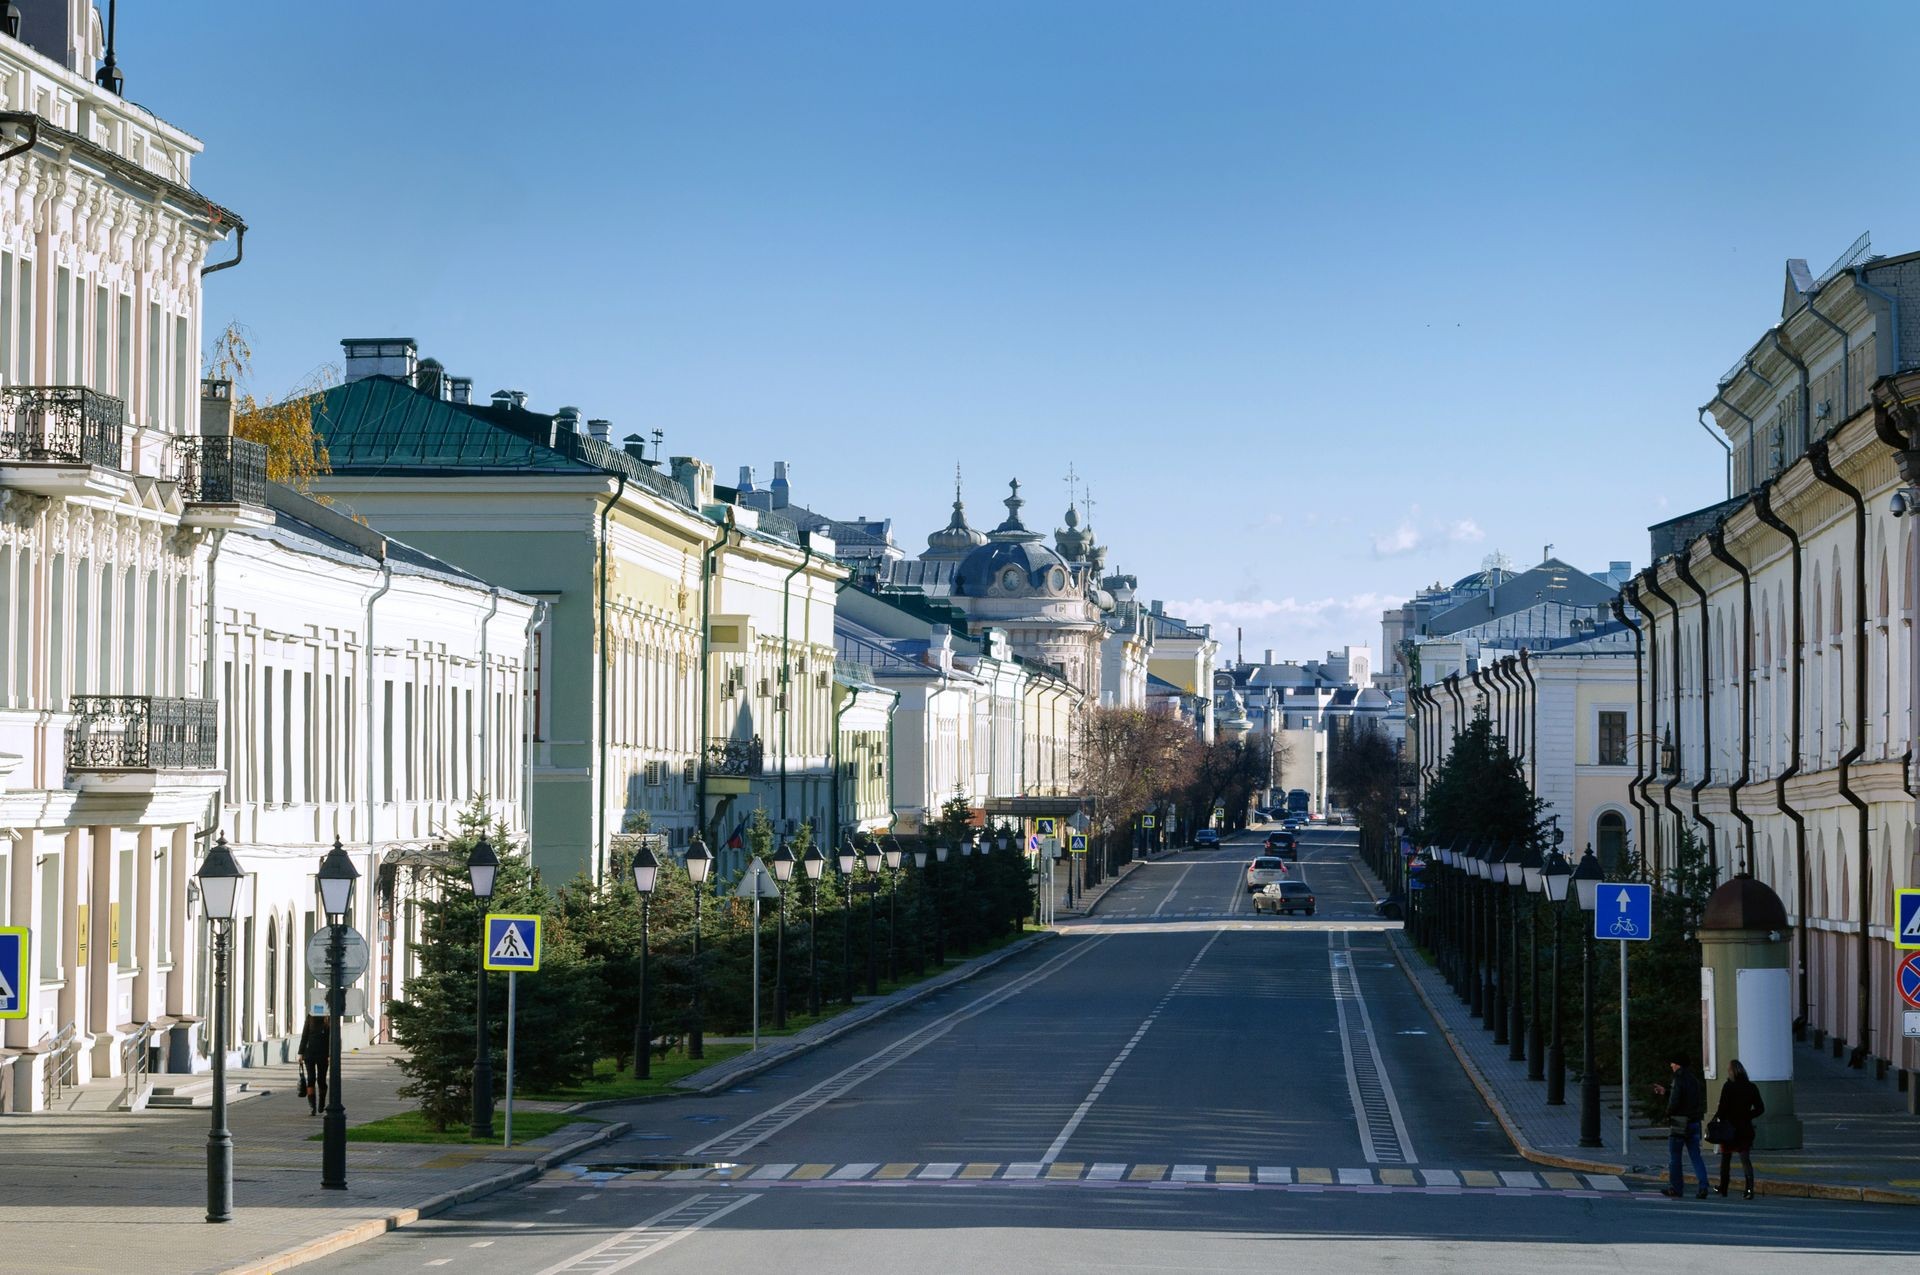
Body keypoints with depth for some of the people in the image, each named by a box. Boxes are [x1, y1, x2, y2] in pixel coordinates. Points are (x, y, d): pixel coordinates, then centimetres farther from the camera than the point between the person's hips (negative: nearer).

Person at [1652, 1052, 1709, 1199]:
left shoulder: (1679, 1079, -13)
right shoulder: (1694, 1079, 11)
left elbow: (1675, 1100, -21)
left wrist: (1669, 1112, -1)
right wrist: (1665, 1090, 37)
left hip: (1679, 1123, -7)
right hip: (1694, 1123, 7)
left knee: (1674, 1156, 5)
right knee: (1696, 1156, 5)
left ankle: (1675, 1187, 8)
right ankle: (1703, 1186, -6)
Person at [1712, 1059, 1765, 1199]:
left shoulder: (1728, 1087, -11)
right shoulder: (1752, 1087, 2)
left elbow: (1723, 1108, -14)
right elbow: (1760, 1109, 5)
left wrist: (1717, 1116, 4)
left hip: (1729, 1128, -3)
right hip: (1746, 1128, 3)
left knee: (1725, 1158, 14)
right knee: (1746, 1159, 1)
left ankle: (1723, 1188, 22)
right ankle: (1750, 1188, -15)